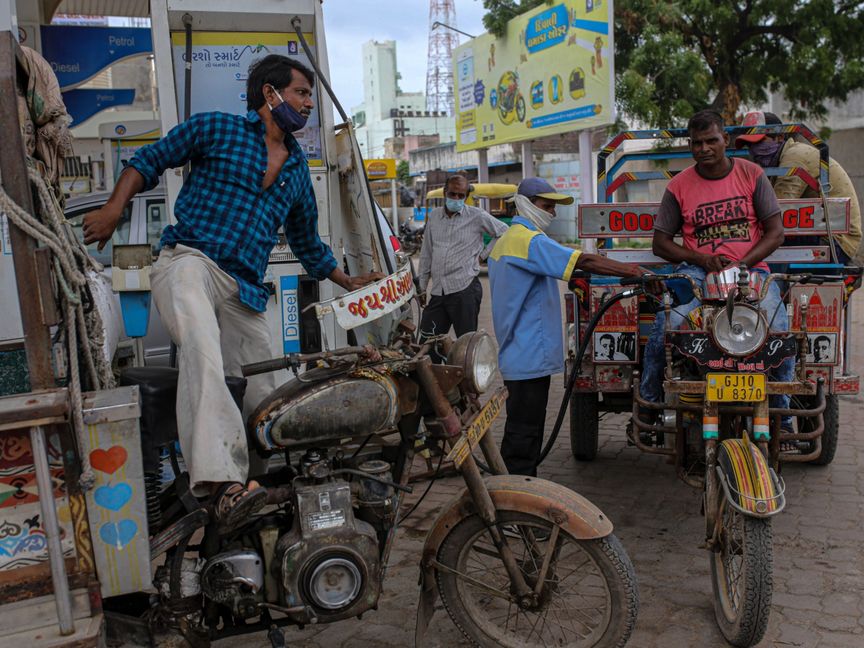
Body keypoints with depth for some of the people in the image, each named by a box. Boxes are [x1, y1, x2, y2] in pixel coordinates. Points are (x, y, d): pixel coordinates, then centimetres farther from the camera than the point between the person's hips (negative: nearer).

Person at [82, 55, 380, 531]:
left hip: (246, 291, 7)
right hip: (189, 260, -6)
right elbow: (150, 160, 12)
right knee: (202, 346, -37)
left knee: (266, 399, 0)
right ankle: (221, 478, -50)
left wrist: (350, 283, 34)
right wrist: (113, 209, -4)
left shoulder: (297, 166, 25)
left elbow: (307, 242, 34)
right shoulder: (216, 129, 10)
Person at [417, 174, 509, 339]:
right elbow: (426, 253, 17)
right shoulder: (434, 216, 12)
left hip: (465, 290, -4)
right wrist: (421, 285, 16)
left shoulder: (476, 216, -1)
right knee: (427, 340, 4)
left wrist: (484, 254, 2)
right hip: (437, 291, 5)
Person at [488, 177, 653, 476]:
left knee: (524, 426, 17)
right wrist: (632, 271, -24)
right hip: (530, 357, -11)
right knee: (524, 430, -6)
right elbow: (583, 261, -25)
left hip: (518, 354, 11)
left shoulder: (504, 241, 18)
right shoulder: (529, 239, -15)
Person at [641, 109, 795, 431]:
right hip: (697, 270, 0)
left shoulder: (752, 174, 7)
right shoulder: (679, 185, 6)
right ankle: (647, 402, -8)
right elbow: (661, 244, 7)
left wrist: (741, 265, -12)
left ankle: (782, 413, -2)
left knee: (780, 331, -23)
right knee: (665, 326, -27)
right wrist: (701, 259, -10)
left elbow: (775, 232, 5)